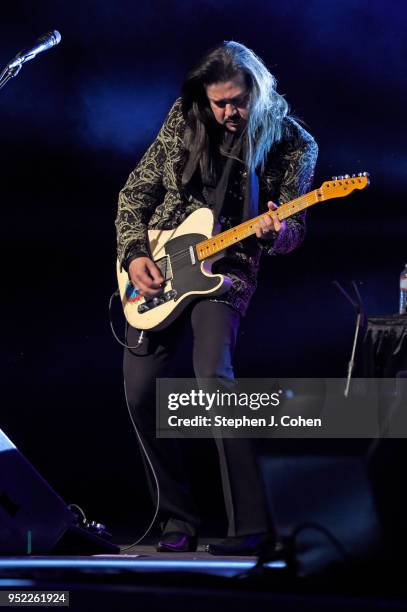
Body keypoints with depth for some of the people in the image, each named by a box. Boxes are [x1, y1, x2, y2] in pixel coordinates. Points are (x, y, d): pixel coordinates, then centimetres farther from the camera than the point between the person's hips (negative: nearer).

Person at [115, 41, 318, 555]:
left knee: (213, 378, -27)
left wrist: (274, 233, -25)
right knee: (140, 393, -4)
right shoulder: (184, 121, 2)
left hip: (226, 272, -4)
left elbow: (292, 231, -1)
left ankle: (249, 524, -21)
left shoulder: (291, 145, -5)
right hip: (156, 270, 4)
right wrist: (134, 254, -4)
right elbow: (136, 191, 10)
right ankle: (178, 517, 12)